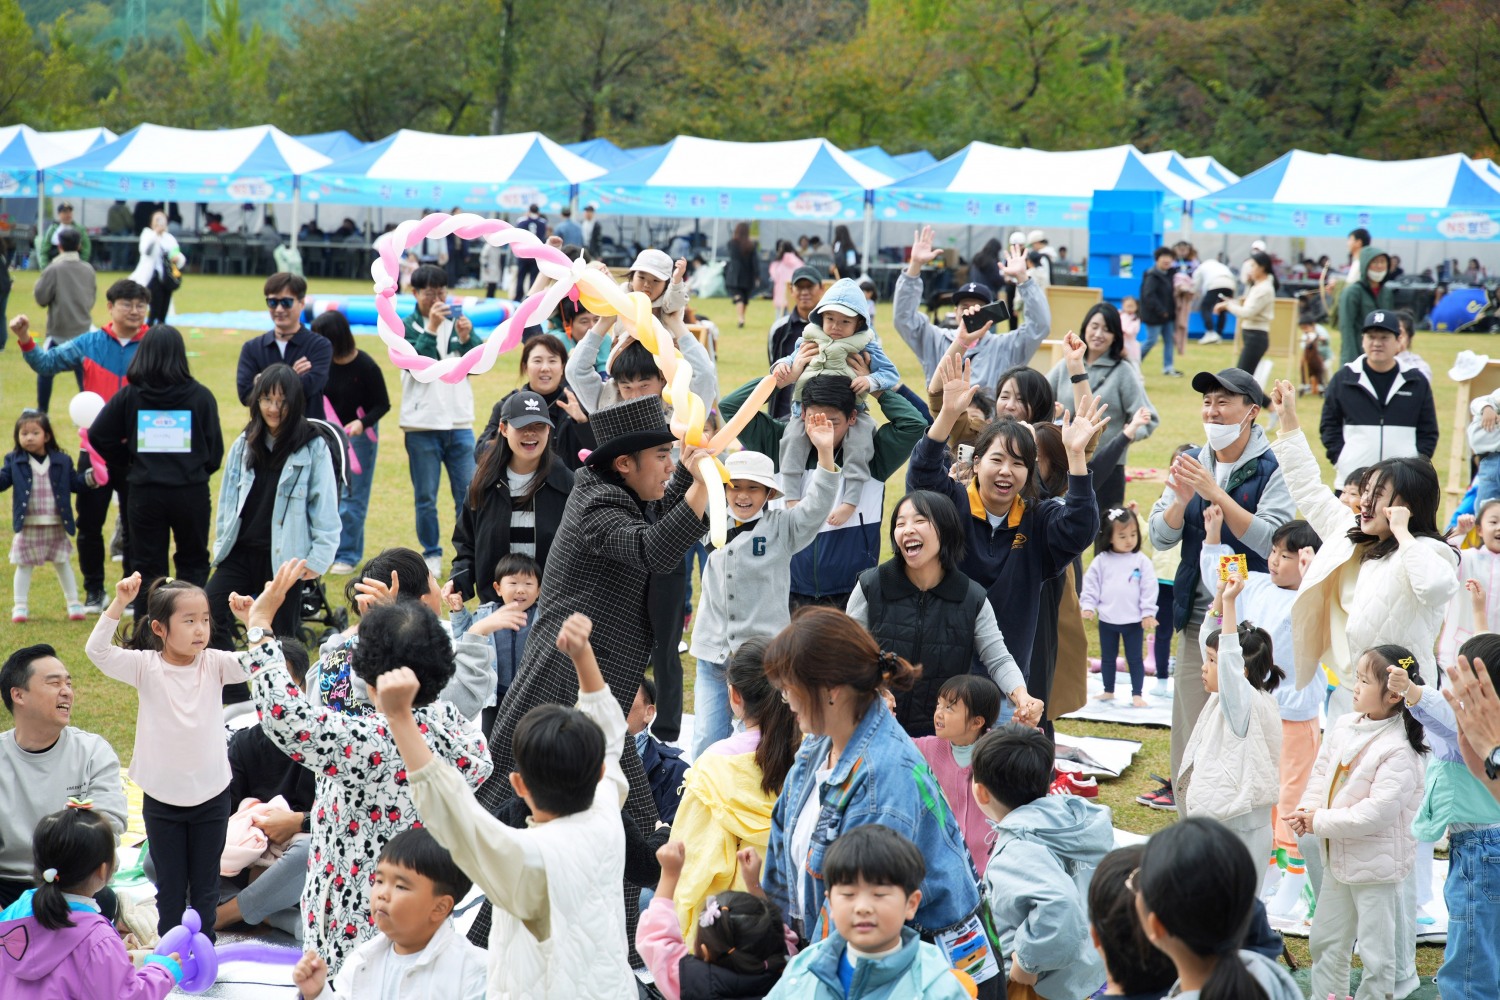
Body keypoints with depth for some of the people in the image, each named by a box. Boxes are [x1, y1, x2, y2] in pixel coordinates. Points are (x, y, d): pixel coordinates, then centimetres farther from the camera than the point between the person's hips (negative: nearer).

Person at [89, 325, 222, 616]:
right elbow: (215, 451, 0)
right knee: (193, 564, 14)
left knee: (147, 568, 9)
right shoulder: (200, 395, -4)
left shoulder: (129, 395, -2)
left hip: (145, 492, 0)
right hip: (192, 491, 0)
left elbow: (98, 436, -2)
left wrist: (127, 461, 11)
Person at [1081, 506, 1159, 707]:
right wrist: (1088, 606, -8)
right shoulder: (1101, 561, -1)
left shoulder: (1142, 561, -4)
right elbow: (1091, 585, 2)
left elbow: (1149, 588, -4)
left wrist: (1148, 613, -8)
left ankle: (1137, 694, 10)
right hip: (1107, 620, 2)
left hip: (1133, 621, -2)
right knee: (1107, 658, 14)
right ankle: (1108, 691, 27)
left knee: (1135, 658, 4)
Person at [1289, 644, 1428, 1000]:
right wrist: (1307, 810, -9)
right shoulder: (1343, 726, 1)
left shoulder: (1398, 750, -23)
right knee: (1325, 940, 21)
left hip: (1377, 863, -8)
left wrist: (1321, 822, -21)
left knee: (1376, 951, 4)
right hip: (1338, 857, 8)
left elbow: (1378, 811, -27)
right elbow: (1321, 772, 9)